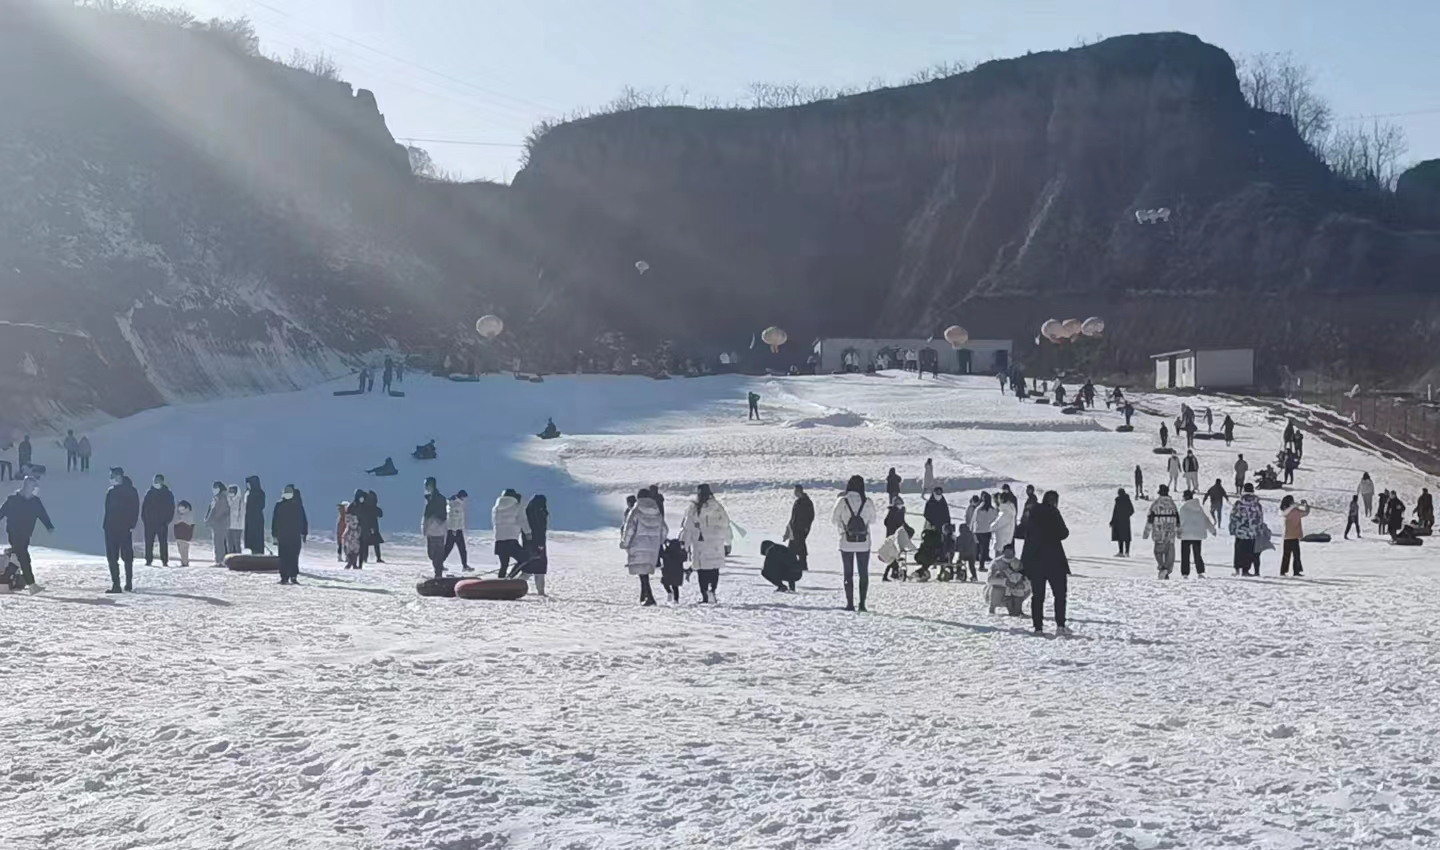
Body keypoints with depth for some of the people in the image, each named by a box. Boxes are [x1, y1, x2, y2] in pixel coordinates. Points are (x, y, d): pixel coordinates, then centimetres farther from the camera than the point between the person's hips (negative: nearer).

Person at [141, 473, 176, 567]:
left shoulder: (167, 494, 4)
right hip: (149, 521, 2)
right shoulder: (149, 493, 9)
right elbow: (144, 506, 10)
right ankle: (148, 560, 6)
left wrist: (168, 520, -8)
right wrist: (143, 518, 0)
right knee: (149, 542, 1)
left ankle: (165, 561, 1)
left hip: (162, 523, -2)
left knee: (163, 542, -1)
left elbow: (171, 507, 2)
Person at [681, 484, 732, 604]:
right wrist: (727, 543, 15)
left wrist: (686, 545, 7)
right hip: (716, 544, 2)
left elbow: (687, 528, -2)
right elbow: (725, 525, 7)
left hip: (699, 544, -2)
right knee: (714, 569, 10)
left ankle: (704, 595, -1)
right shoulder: (717, 507, 3)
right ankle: (712, 590, -5)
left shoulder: (693, 509, -4)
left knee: (702, 570, 3)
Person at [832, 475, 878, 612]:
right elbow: (872, 520, 5)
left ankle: (850, 603, 5)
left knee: (848, 574, 8)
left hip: (846, 543, -1)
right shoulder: (868, 503, -7)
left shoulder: (842, 501, -9)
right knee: (863, 574, 10)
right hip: (864, 544, 1)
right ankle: (862, 603, 7)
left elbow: (833, 520, -2)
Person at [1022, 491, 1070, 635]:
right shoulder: (1052, 512, -9)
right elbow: (1063, 533, -11)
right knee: (1060, 592, 4)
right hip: (1053, 559, -5)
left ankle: (1038, 626, 2)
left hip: (1034, 560, 5)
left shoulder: (1033, 513, 9)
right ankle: (1060, 625, -4)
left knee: (1038, 595, 7)